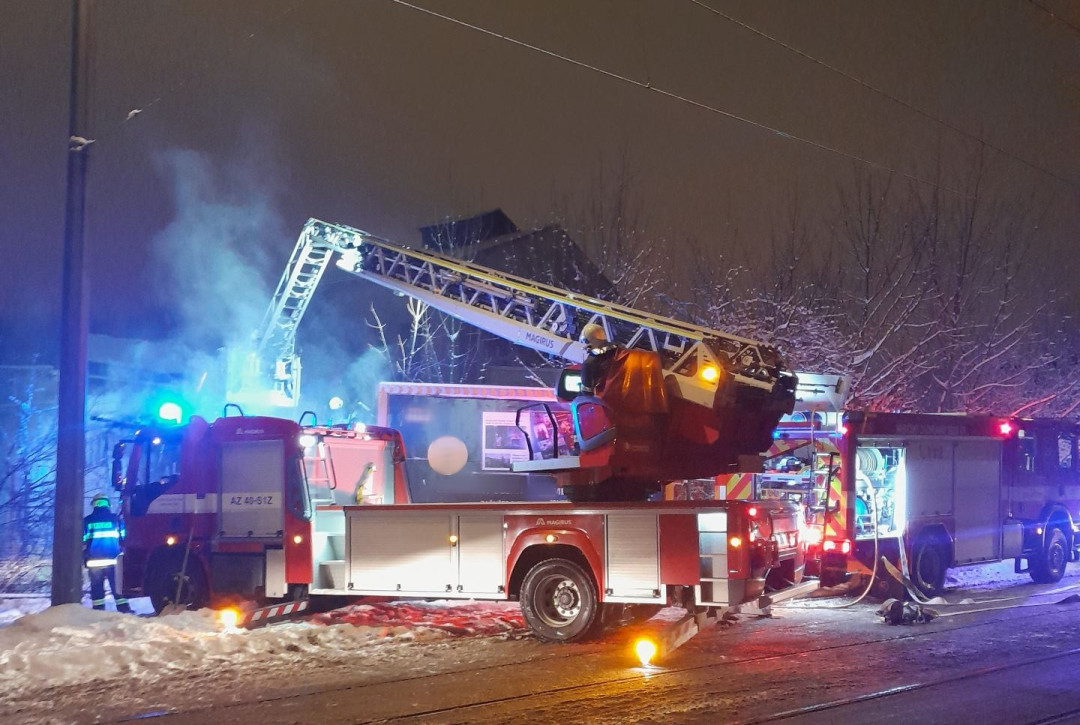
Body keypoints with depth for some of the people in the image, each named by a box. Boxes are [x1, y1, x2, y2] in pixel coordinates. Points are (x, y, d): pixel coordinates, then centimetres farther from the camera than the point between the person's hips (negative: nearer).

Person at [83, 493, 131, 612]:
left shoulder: (87, 521, 5)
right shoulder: (115, 519, 2)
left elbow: (82, 541, 6)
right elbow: (123, 539, 4)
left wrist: (84, 559, 15)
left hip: (94, 562, 1)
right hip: (113, 560, -1)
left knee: (97, 589, 6)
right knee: (118, 588, 3)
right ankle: (124, 610, 0)